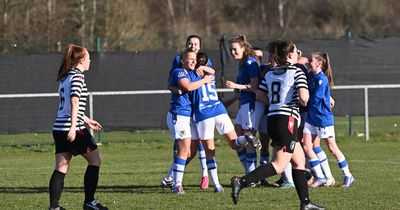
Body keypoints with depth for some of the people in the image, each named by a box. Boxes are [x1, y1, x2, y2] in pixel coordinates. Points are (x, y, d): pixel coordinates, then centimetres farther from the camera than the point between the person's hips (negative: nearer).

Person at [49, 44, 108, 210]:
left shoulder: (65, 77, 18)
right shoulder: (77, 76, -9)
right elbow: (75, 103, -21)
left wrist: (87, 120, 35)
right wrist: (73, 126, -28)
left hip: (59, 128, 8)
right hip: (73, 129, -8)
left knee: (61, 168, 5)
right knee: (95, 160, 5)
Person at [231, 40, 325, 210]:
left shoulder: (270, 73, 13)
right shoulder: (296, 71, -6)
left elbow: (260, 96, 12)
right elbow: (303, 97, -16)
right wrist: (303, 101, 6)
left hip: (272, 118, 8)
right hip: (287, 119, -8)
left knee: (299, 161, 17)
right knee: (279, 165, -10)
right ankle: (241, 182, -25)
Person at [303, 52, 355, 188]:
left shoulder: (322, 79, -18)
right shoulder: (310, 76, 6)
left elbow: (315, 98, -21)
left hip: (323, 117, -8)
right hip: (311, 116, 8)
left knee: (332, 147, 1)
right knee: (307, 146, -1)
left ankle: (348, 176, 14)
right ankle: (320, 177, 5)